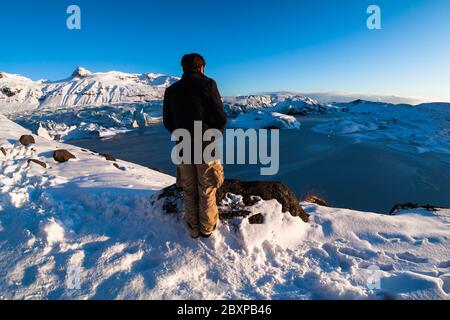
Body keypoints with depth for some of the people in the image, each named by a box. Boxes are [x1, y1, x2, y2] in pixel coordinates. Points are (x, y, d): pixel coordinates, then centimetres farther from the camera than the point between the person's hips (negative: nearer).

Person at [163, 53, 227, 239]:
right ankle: (208, 228, 23)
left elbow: (168, 123, 8)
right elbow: (221, 117, -10)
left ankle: (193, 229, 26)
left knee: (189, 191, 15)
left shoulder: (171, 90, 6)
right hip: (206, 147, -3)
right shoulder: (208, 84, -6)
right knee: (207, 190, 11)